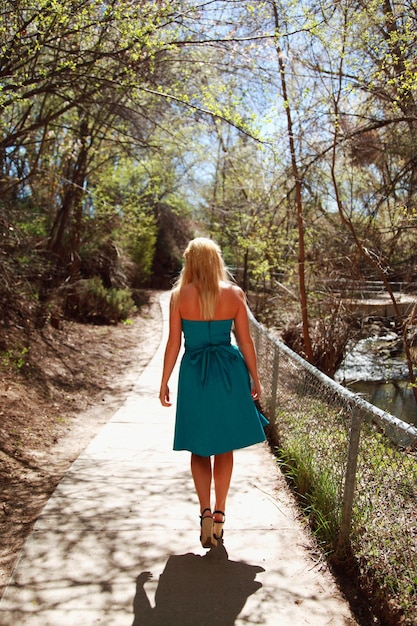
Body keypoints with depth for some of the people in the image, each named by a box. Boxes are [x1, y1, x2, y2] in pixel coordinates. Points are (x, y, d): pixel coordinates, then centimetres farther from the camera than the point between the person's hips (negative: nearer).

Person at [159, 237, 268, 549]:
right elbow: (246, 341, 0)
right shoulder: (234, 293, -2)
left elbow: (173, 343, -4)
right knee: (224, 447, 15)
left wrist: (164, 382, 5)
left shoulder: (180, 295, -4)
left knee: (199, 447, 12)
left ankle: (206, 510, -1)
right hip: (229, 372, 1)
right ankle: (219, 514, 21)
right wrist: (255, 379, 10)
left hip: (194, 373, -1)